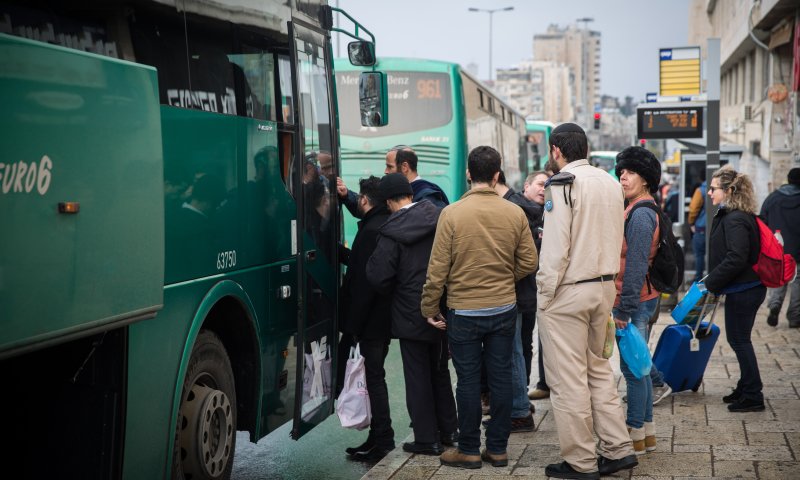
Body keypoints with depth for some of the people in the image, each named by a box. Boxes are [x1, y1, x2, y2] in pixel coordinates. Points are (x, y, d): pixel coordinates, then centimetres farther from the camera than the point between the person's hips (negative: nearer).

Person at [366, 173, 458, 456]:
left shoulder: (391, 233, -16)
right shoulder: (439, 219, -3)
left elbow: (379, 277, -16)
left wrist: (393, 292, 4)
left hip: (411, 316, -5)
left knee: (418, 377, 6)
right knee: (440, 371, 20)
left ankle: (427, 439, 11)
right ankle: (448, 430, 29)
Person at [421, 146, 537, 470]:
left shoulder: (452, 213, -12)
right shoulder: (515, 213, -4)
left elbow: (438, 268, -10)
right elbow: (529, 263, 0)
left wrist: (429, 308, 1)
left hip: (464, 312, -3)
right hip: (504, 309, 3)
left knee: (468, 381, 6)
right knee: (501, 378, 11)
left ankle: (469, 450, 16)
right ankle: (498, 448, 20)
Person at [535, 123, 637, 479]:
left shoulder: (562, 184, -14)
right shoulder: (611, 183, 9)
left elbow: (556, 248, -17)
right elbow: (616, 241, 13)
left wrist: (545, 294, -10)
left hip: (567, 291, -8)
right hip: (604, 286, 8)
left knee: (568, 380, 1)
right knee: (598, 369, 19)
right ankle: (618, 448, 19)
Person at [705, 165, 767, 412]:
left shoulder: (735, 220, -20)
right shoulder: (730, 216, 13)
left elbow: (736, 259, -27)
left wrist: (711, 282, -19)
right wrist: (713, 280, 15)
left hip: (742, 290, -10)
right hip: (747, 288, 10)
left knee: (739, 340, -2)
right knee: (738, 339, 18)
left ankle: (752, 396, 6)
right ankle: (746, 389, 29)